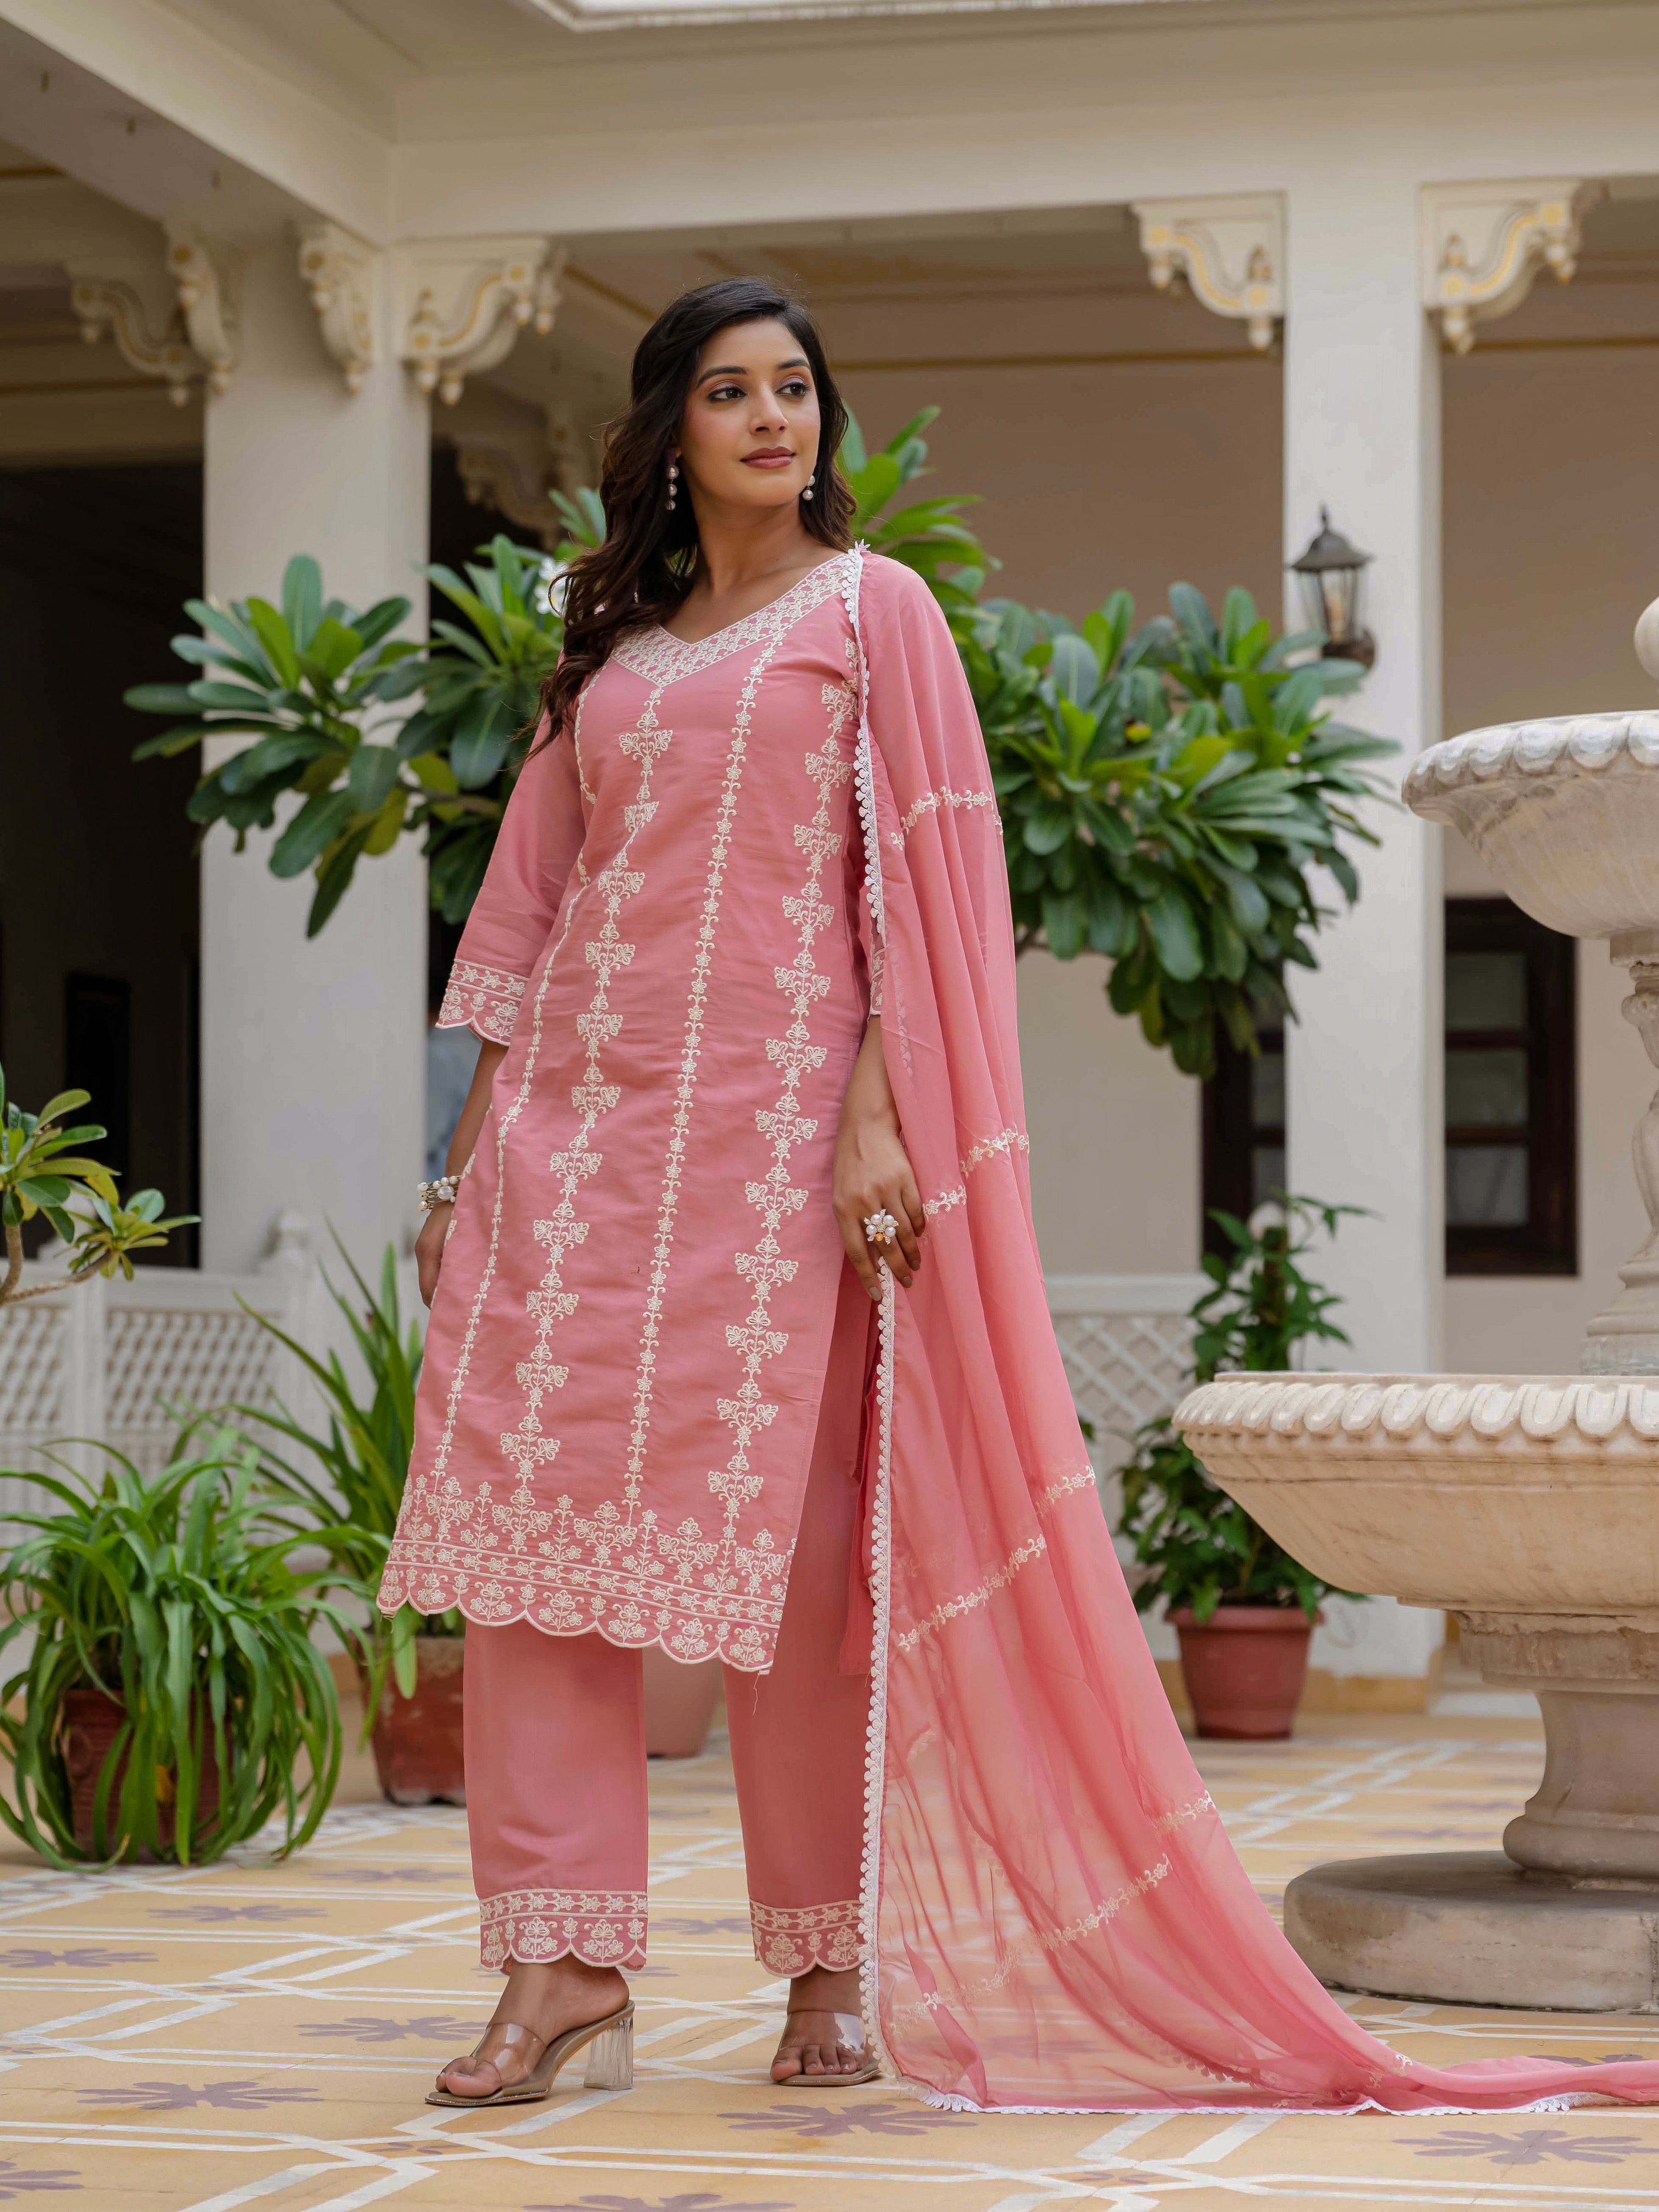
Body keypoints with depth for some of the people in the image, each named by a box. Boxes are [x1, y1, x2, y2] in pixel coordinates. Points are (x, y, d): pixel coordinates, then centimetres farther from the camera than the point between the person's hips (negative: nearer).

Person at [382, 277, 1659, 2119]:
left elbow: (920, 882, -3)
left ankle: (833, 1968, 7)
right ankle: (565, 1972, -2)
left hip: (777, 1117, -4)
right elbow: (530, 906, 18)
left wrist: (877, 1120, -14)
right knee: (535, 1509, -4)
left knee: (783, 1534, -4)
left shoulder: (872, 611, 5)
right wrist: (471, 1154, 12)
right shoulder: (610, 648, 19)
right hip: (577, 1116, 5)